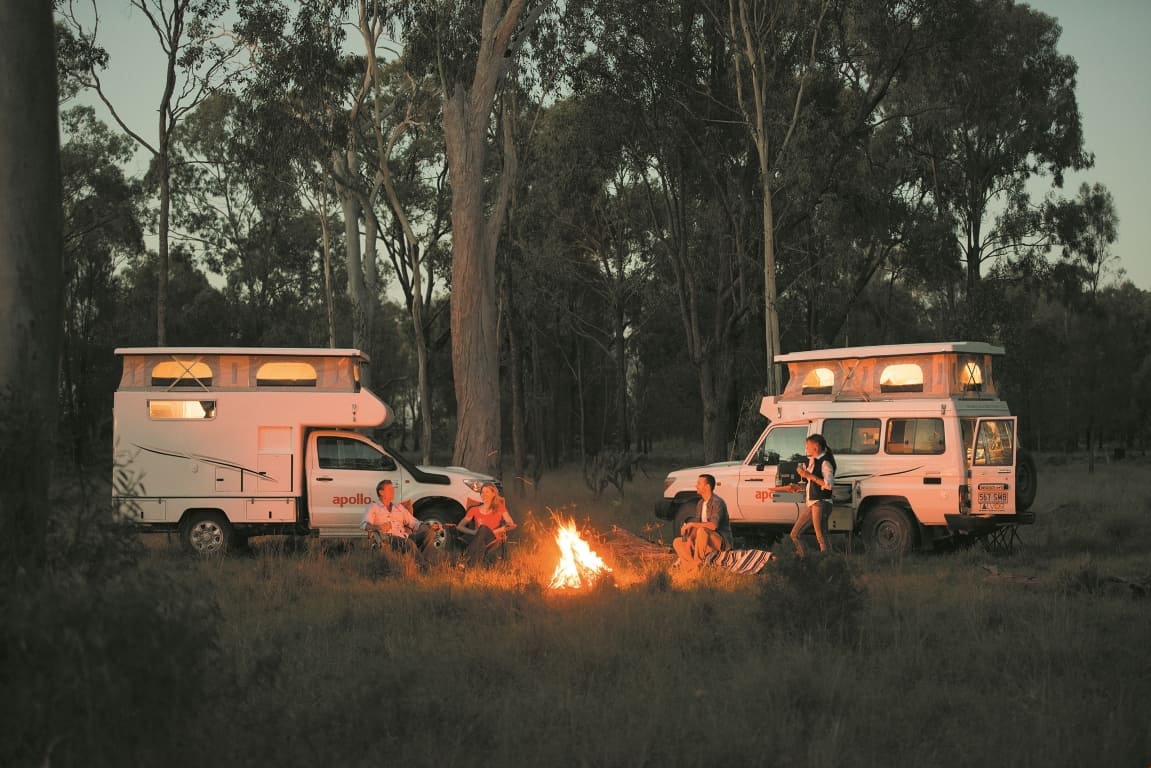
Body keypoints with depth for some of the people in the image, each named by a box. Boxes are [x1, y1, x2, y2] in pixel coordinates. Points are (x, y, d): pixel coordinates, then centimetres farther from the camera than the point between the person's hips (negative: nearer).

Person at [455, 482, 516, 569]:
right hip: (478, 540, 1)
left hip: (494, 540, -1)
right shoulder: (474, 510, 14)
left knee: (484, 529, -35)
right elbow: (459, 526, 5)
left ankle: (466, 560, -49)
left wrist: (494, 531, -15)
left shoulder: (500, 508, 14)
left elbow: (511, 524, 3)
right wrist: (475, 532, -14)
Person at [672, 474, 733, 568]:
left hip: (721, 542, -9)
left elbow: (713, 525, -30)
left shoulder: (717, 503, -16)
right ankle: (693, 563, -20)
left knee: (702, 530, -37)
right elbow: (696, 525, 12)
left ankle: (698, 562, -27)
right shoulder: (701, 503, 12)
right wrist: (690, 538, -9)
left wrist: (691, 524, -26)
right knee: (677, 542, -1)